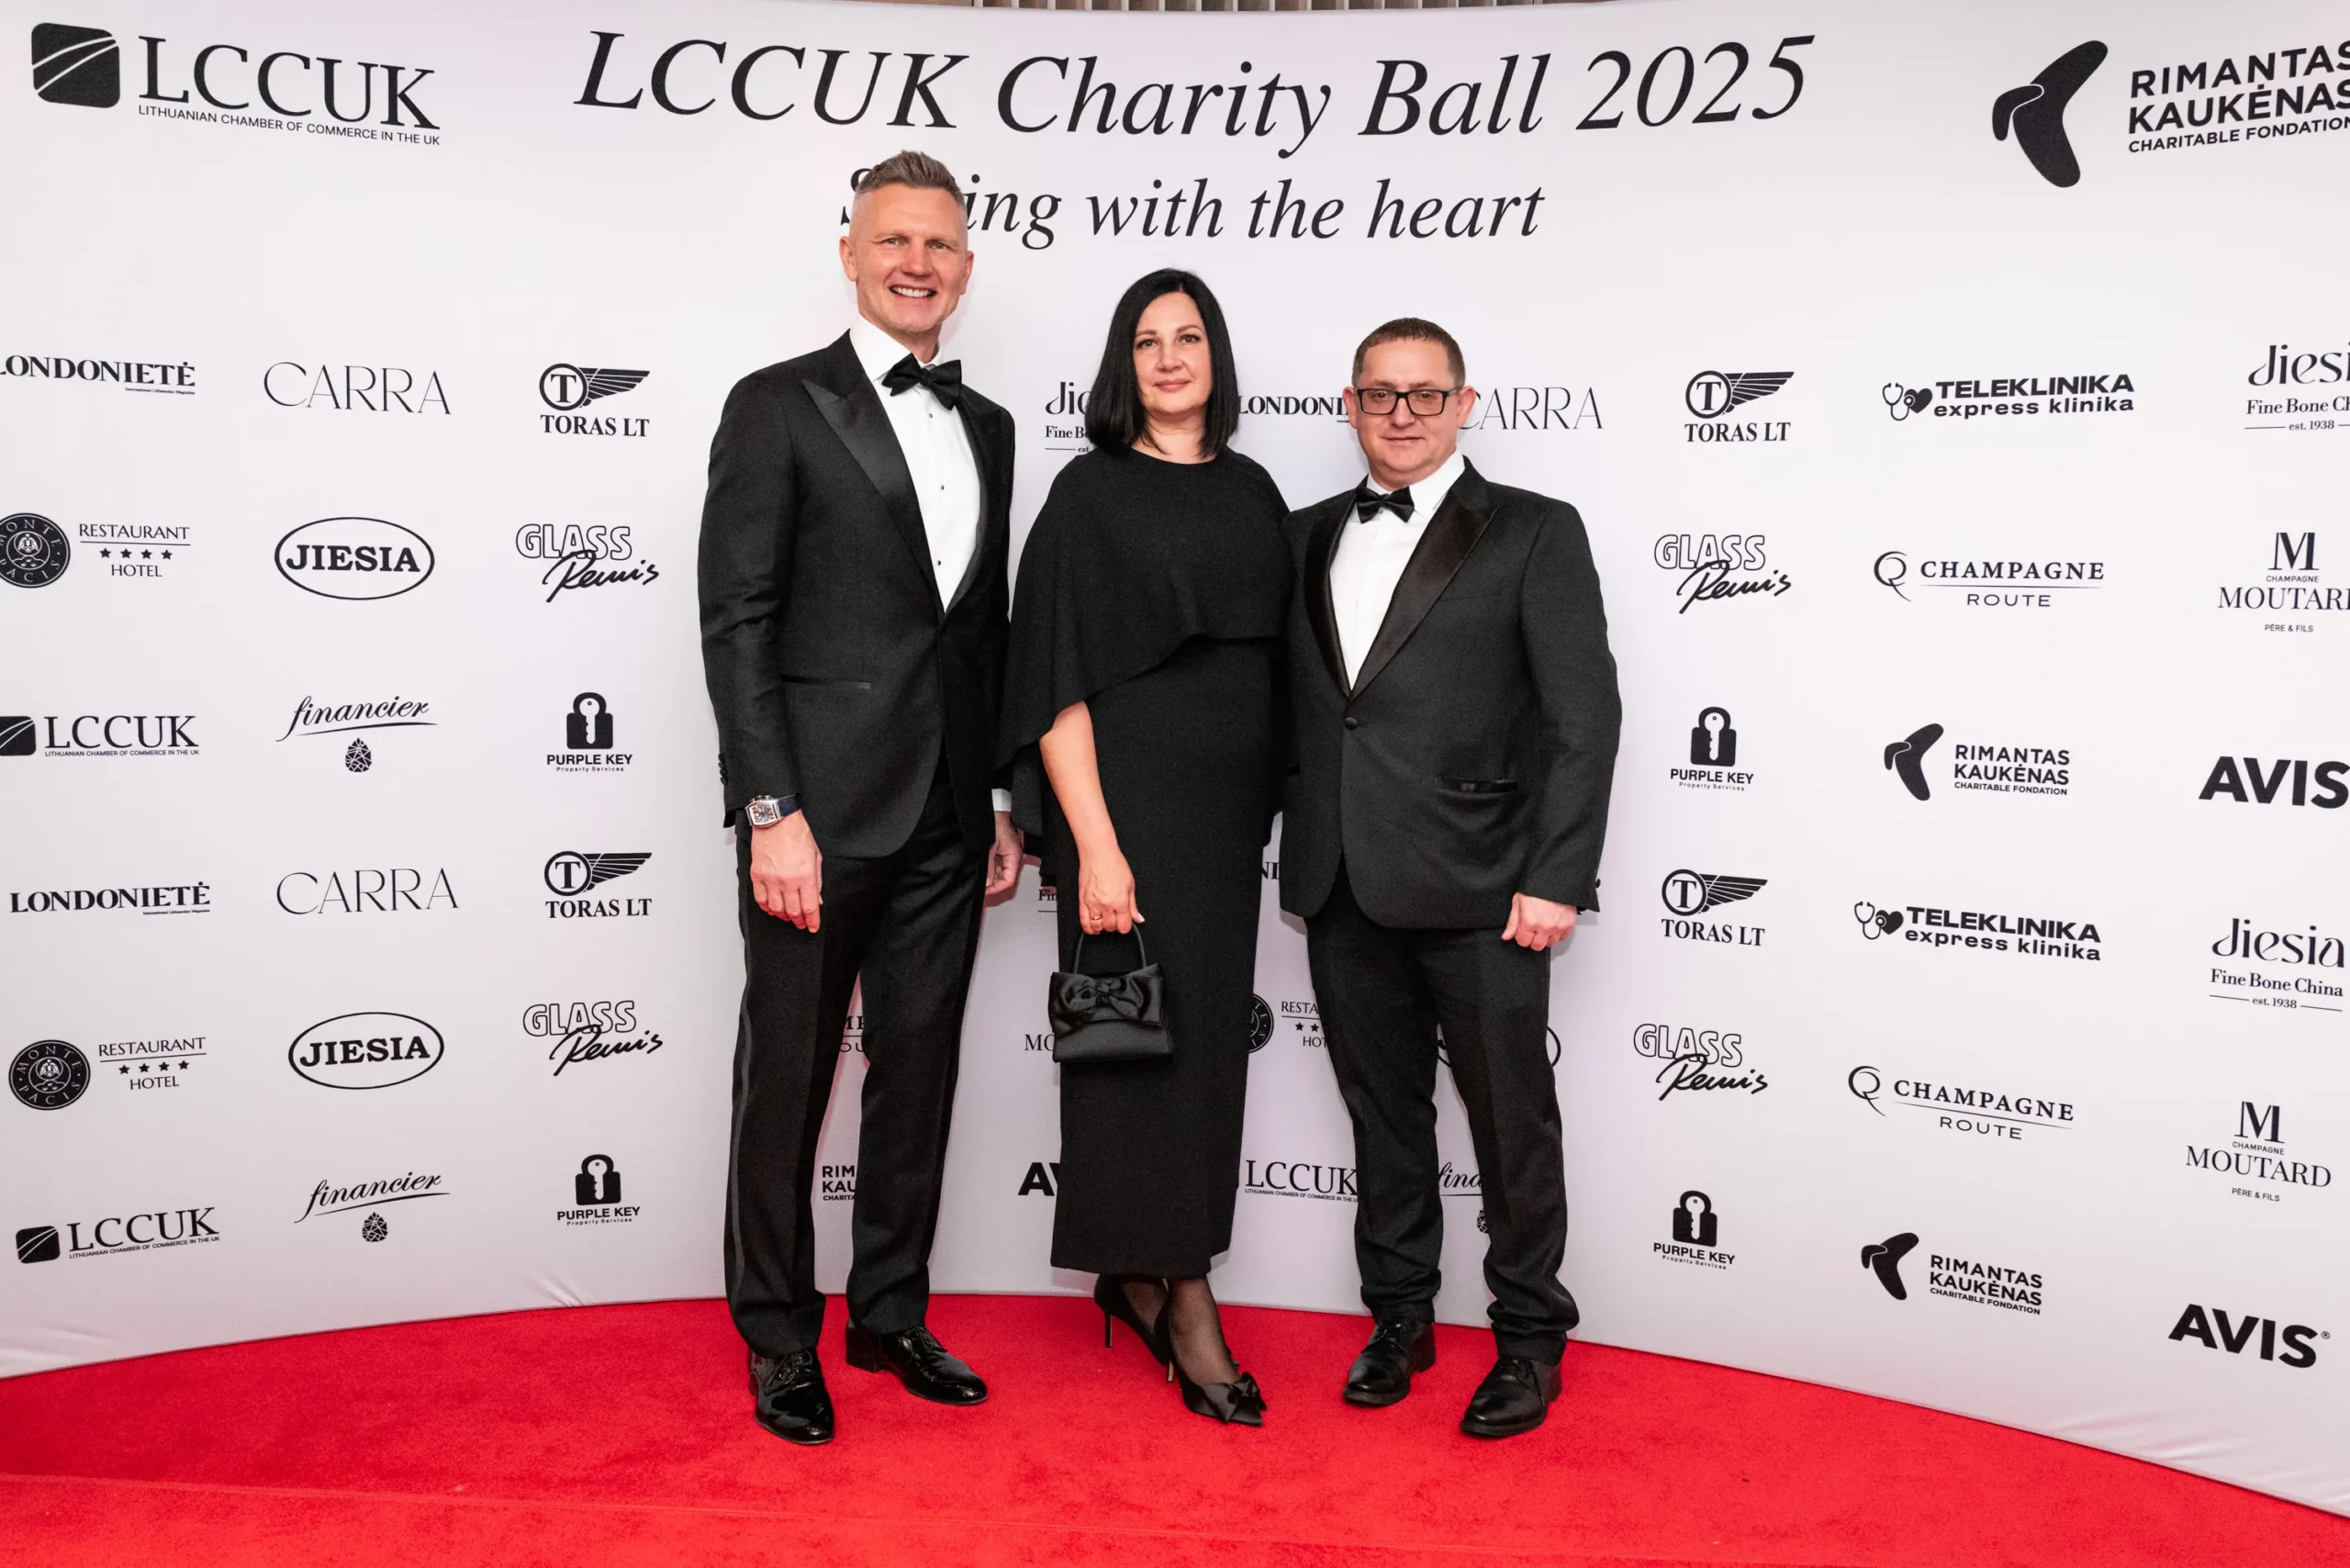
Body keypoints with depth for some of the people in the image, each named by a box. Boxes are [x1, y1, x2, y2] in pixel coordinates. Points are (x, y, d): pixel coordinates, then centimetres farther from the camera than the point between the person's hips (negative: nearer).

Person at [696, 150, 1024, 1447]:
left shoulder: (986, 427, 15)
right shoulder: (779, 406, -4)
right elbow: (737, 622, -10)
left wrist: (1002, 799, 13)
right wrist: (771, 814, -16)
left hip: (946, 821, 6)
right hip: (821, 811, -5)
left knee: (919, 1071, 13)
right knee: (789, 1078, 5)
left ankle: (891, 1314, 29)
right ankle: (780, 1340, 22)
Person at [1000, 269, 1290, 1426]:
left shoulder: (1253, 494, 11)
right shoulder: (1089, 493, -4)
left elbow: (1272, 660, 15)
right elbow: (1058, 680, -10)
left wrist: (1267, 814, 8)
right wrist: (1094, 846, -17)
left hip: (1227, 812, 6)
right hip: (1126, 800, -6)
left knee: (1208, 1040, 9)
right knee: (1138, 1040, -1)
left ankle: (1140, 1274, 24)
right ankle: (1183, 1296, 11)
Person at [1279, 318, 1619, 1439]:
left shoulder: (1535, 534, -1)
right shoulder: (1307, 539, 13)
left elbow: (1584, 715, -6)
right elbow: (1283, 703, 13)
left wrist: (1557, 878, -13)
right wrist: (1300, 856, 4)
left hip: (1479, 887, -4)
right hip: (1342, 885, 4)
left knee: (1511, 1120, 6)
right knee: (1382, 1113, 16)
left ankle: (1529, 1337, 24)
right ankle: (1398, 1316, 32)